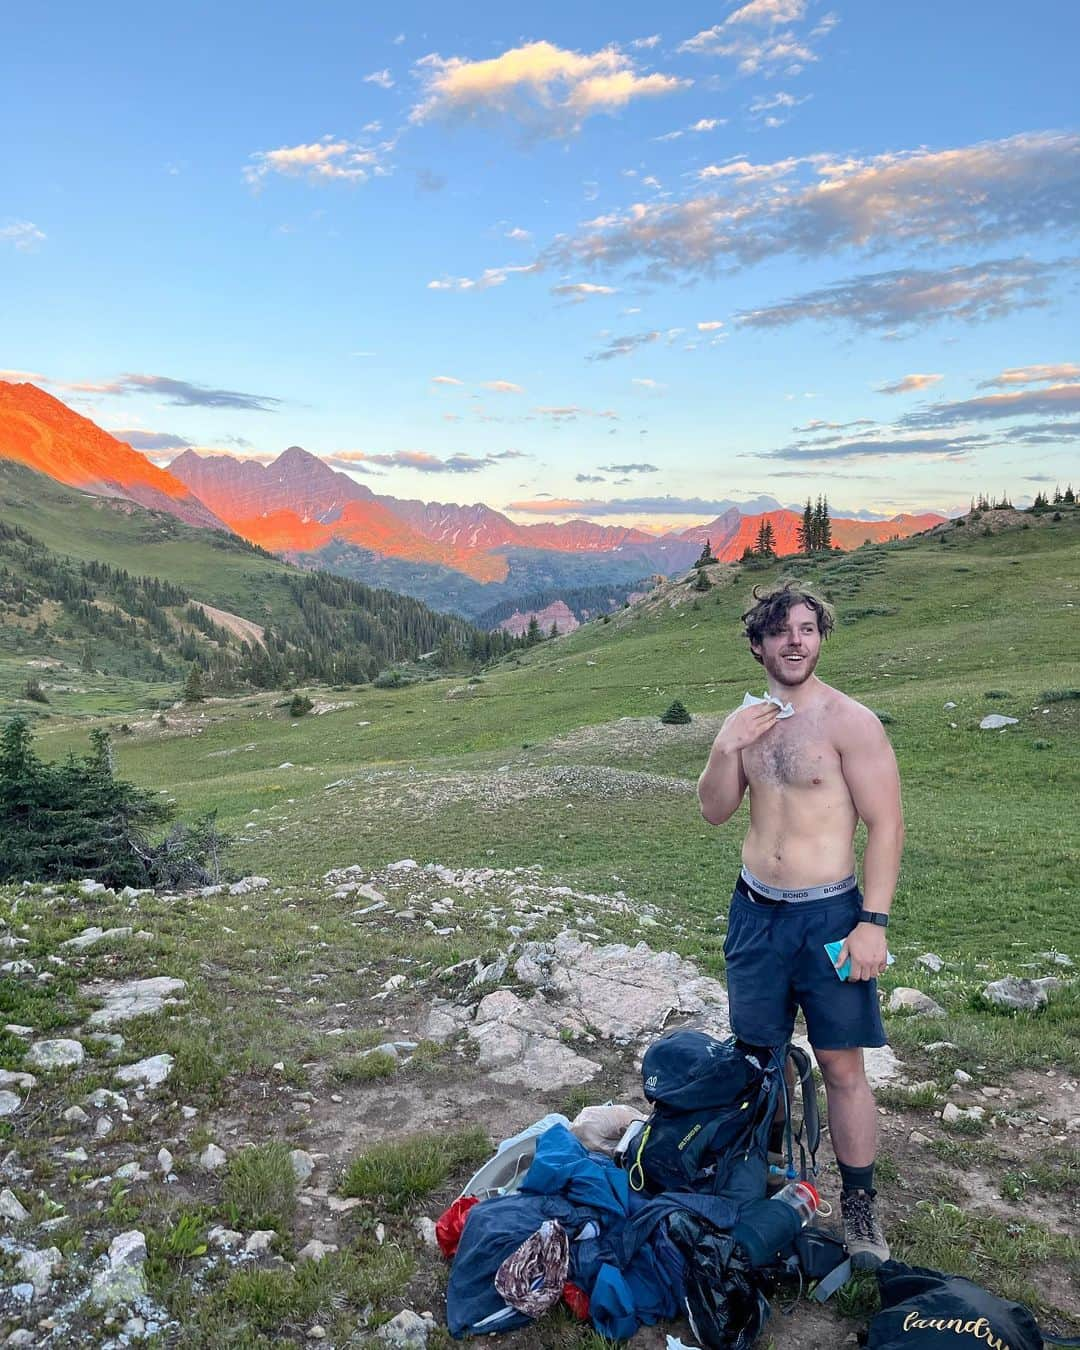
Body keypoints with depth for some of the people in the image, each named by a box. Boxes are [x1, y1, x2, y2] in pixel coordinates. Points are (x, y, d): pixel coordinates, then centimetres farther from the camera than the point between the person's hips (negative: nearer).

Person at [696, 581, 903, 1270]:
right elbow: (715, 811, 8)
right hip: (755, 909, 5)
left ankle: (860, 1206, 21)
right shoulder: (746, 721, 6)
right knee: (758, 1053, 15)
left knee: (842, 1064, 4)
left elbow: (887, 825, -12)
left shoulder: (850, 722, -11)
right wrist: (727, 751, -10)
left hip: (828, 914, -5)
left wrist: (873, 922, -17)